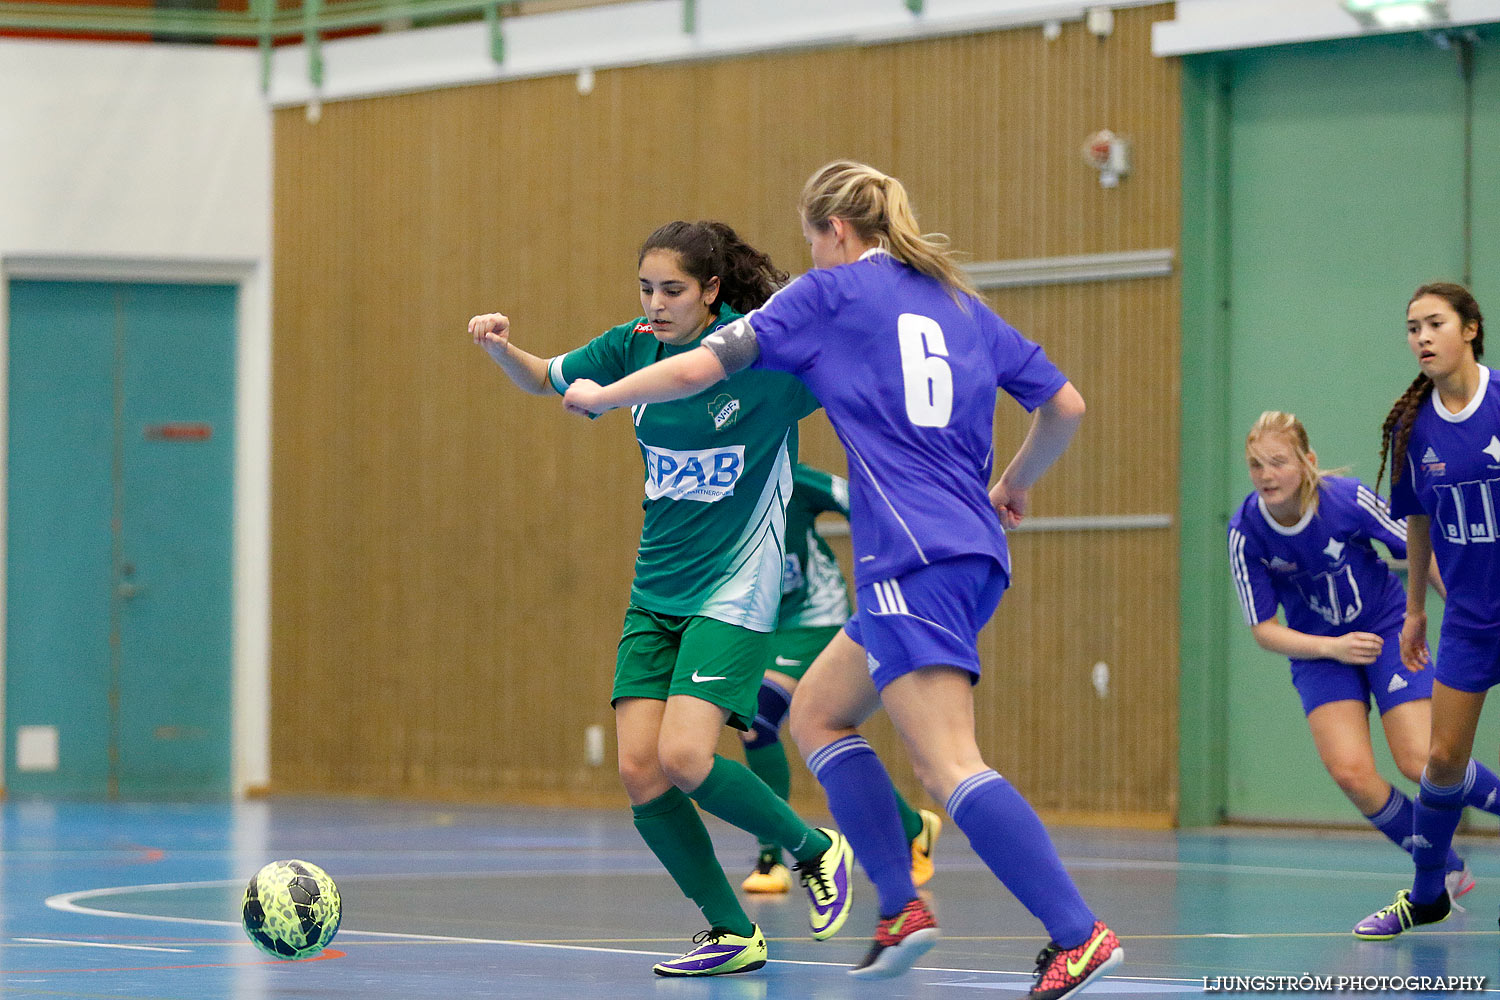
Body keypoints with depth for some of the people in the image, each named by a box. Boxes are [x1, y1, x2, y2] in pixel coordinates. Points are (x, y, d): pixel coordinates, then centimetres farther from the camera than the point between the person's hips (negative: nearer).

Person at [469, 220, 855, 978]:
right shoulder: (634, 347, 2)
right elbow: (544, 380, 18)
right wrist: (500, 347, -3)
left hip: (734, 590, -5)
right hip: (655, 594, 5)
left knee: (683, 757, -21)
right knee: (638, 768, -8)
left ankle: (815, 850, 6)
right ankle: (731, 934, 9)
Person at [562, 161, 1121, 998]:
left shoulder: (831, 292, 4)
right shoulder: (960, 303, 19)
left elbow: (699, 368, 3)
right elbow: (1065, 405, 18)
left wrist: (600, 396, 20)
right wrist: (1016, 485, 36)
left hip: (915, 559, -8)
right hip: (975, 554, 8)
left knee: (950, 767, -14)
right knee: (818, 713, 19)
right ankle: (902, 906, 10)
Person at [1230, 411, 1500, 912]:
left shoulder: (1348, 499, -23)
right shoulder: (1246, 532, -18)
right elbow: (1264, 628, -10)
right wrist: (1330, 647, -24)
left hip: (1388, 630, -2)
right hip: (1316, 648, 2)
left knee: (1421, 763, -15)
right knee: (1350, 771, -17)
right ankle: (1445, 873, 3)